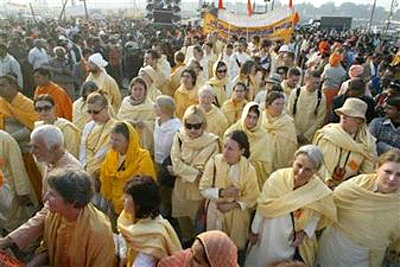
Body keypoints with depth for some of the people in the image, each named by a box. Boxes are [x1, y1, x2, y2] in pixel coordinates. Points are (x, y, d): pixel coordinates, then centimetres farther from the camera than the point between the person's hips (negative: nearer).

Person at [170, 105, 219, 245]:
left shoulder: (211, 143, -17)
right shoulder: (179, 137, -7)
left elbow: (205, 172, -14)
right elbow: (176, 163, -12)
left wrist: (181, 170, -15)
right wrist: (195, 173, -20)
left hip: (200, 191, -3)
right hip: (180, 188, 3)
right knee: (182, 218, 22)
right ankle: (186, 242, 48)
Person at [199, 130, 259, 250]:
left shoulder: (249, 169, -18)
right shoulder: (214, 161, -18)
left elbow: (251, 197, -7)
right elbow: (204, 188, -12)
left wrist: (232, 205, -17)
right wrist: (222, 193, -25)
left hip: (237, 214, 0)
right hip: (215, 211, 1)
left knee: (236, 247, 17)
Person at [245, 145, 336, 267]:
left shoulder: (319, 190, -22)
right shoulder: (277, 177, -26)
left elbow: (315, 215, -1)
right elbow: (262, 207, -12)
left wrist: (305, 232, -15)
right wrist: (255, 230, -2)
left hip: (296, 241, 1)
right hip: (271, 235, 0)